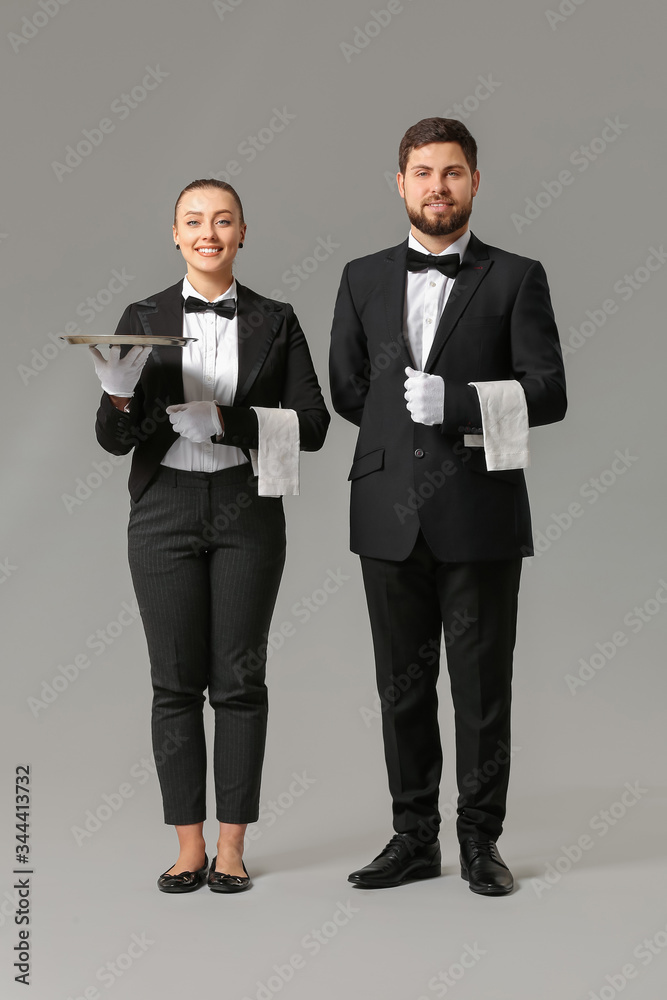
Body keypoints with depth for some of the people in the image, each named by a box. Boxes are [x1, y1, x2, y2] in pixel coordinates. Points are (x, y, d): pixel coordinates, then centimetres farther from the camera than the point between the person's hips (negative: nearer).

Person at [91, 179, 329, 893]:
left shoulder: (275, 322, 5)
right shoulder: (144, 320, 5)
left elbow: (312, 424, -1)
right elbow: (114, 439, 1)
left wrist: (229, 420, -14)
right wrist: (119, 398, -21)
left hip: (246, 508, 0)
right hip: (165, 508, 0)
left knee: (240, 678, 3)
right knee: (175, 680, 3)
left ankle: (232, 847, 12)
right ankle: (188, 847, 13)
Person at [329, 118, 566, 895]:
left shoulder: (516, 279, 3)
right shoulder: (364, 279, 12)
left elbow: (548, 393, -5)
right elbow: (346, 391, 15)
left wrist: (457, 403, -17)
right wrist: (411, 419, 4)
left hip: (480, 517, -3)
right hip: (391, 516, 3)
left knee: (482, 685, 3)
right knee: (403, 685, 8)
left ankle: (480, 840, 15)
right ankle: (414, 837, 19)